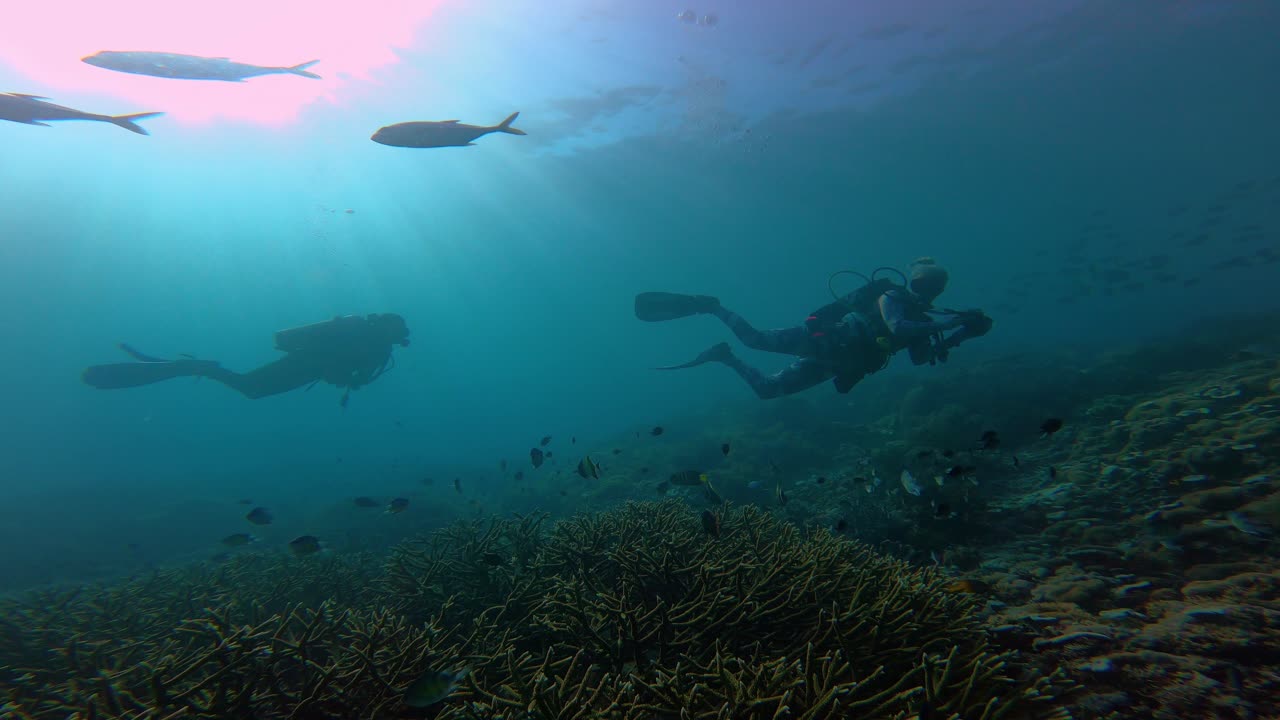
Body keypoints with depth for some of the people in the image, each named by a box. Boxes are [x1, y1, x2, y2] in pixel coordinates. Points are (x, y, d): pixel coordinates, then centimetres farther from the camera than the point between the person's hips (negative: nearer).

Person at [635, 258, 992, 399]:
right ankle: (707, 305, -4)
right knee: (755, 338, -24)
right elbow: (897, 328, -30)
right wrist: (953, 321, -27)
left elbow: (928, 354, 17)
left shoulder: (917, 314, 16)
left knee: (768, 388, 10)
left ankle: (724, 355, 27)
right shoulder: (891, 296, -10)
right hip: (825, 338, -8)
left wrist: (968, 330, 6)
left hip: (835, 359, 8)